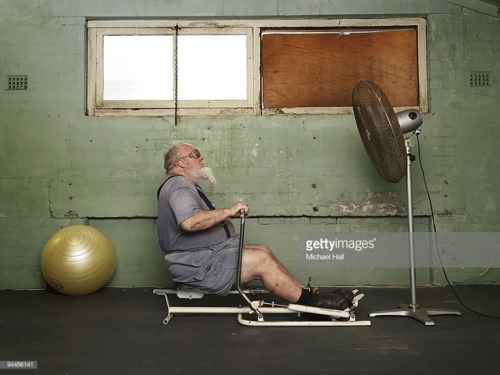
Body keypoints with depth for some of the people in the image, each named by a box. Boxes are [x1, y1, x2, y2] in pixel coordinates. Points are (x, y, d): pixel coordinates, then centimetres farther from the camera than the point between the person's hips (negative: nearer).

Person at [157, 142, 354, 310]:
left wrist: (227, 213, 11)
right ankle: (309, 301, -4)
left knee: (263, 250, 7)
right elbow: (189, 221, -35)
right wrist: (229, 211, -26)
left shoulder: (185, 185, 20)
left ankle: (306, 292, 7)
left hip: (203, 253, 11)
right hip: (197, 264, -11)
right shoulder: (179, 186, -17)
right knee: (261, 260, -15)